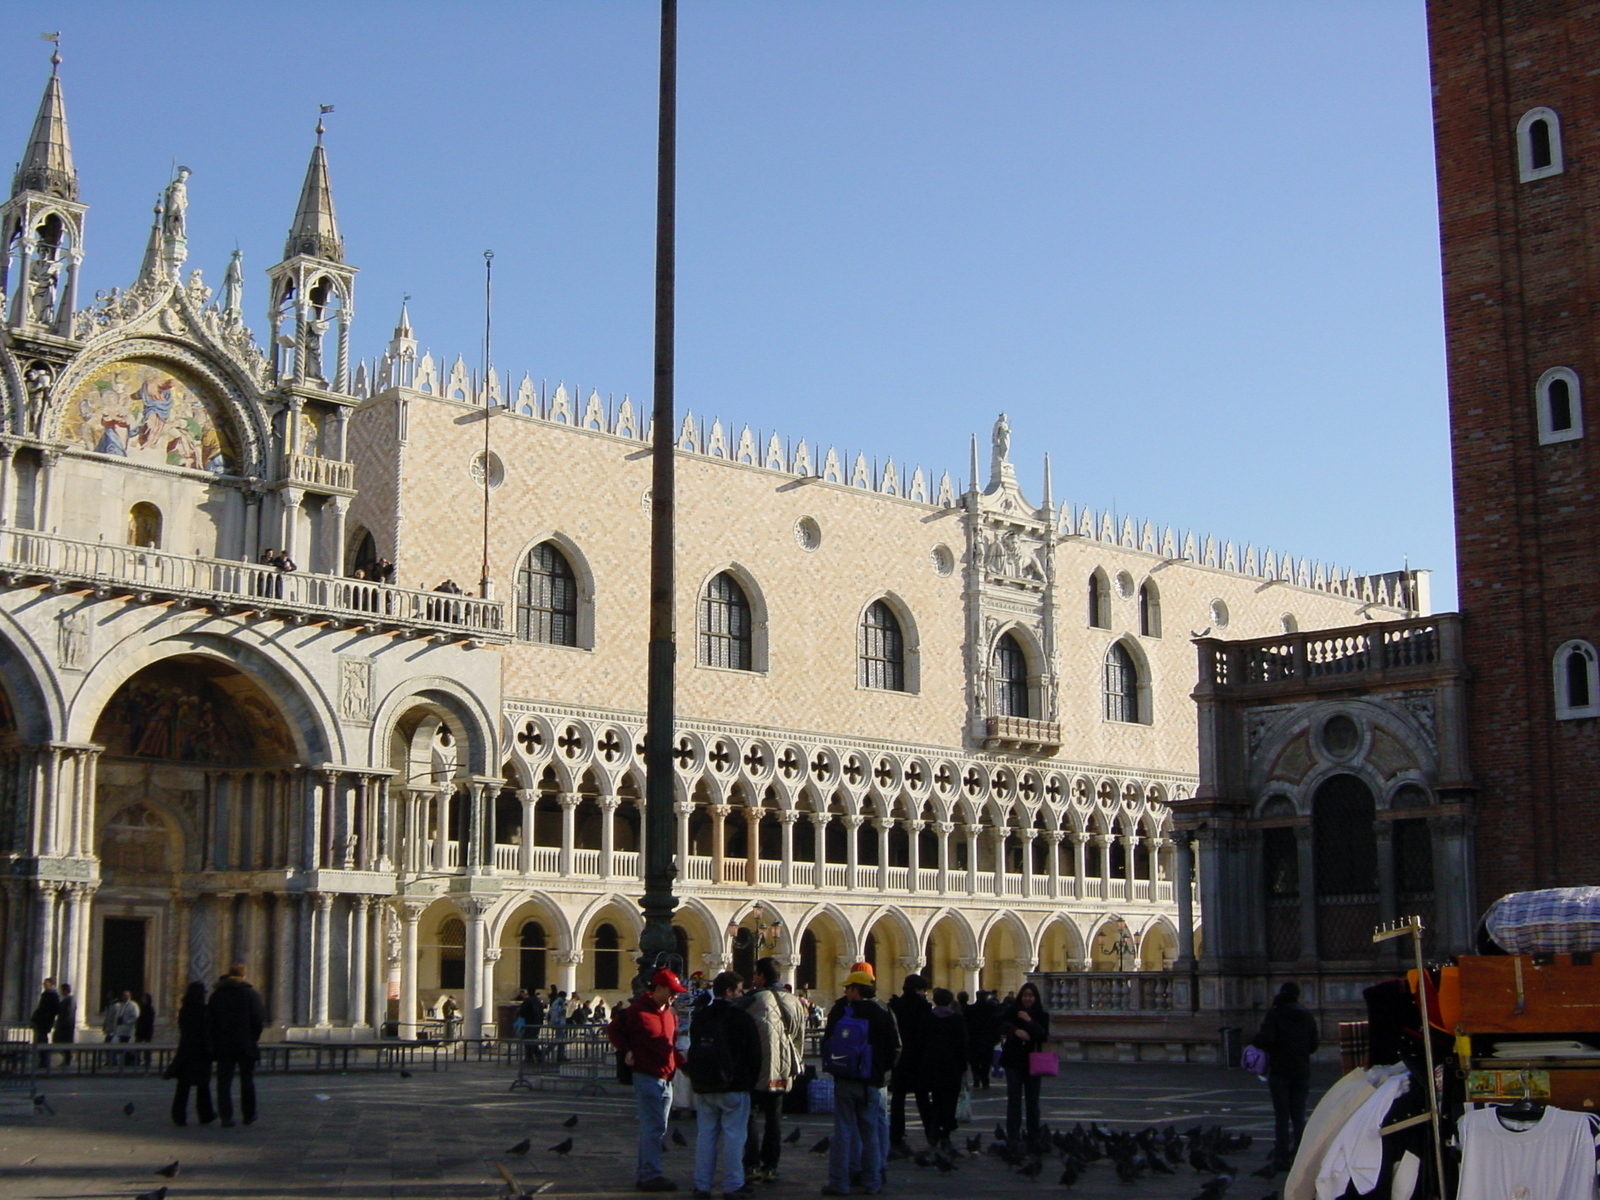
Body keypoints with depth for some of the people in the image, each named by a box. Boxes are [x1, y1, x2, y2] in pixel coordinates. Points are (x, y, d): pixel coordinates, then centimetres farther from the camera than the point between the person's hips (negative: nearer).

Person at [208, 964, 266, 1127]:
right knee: (247, 1081, 10)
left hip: (223, 1046, 1)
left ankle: (226, 1116, -4)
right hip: (246, 1045, -1)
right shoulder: (252, 994, -4)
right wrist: (253, 1038, 5)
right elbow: (260, 1020, -8)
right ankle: (248, 1115, 15)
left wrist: (216, 1042, 10)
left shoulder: (217, 994, 5)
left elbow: (210, 1021, 4)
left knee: (224, 1082, 3)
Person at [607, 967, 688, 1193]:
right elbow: (613, 1030, 2)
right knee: (654, 1127, -10)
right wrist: (626, 1052, -5)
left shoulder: (671, 1014, 15)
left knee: (655, 1128, 11)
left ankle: (642, 1174, 19)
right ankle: (650, 1175, -7)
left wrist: (678, 1060, 9)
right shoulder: (637, 1011, -8)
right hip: (647, 1076, -8)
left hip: (666, 1079, 8)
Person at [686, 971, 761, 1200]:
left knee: (705, 1134, 9)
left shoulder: (699, 1017, 8)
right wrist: (751, 1080, 6)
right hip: (734, 1087, -5)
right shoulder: (742, 1018, -10)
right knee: (733, 1135, 0)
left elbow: (693, 1050, 15)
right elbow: (754, 1054, -6)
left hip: (703, 1087, 5)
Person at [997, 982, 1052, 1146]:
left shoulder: (1042, 1015, 3)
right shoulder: (1011, 1011, 1)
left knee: (1032, 1101, 6)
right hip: (1013, 1060, -1)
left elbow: (1044, 1036, -9)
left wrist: (1030, 1021, -19)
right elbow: (1002, 1024, -18)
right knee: (1014, 1100, -2)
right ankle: (1012, 1137, -1)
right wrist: (1016, 1031, -35)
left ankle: (1033, 1137, 15)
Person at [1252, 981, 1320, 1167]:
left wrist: (1254, 1041, -1)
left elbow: (1266, 1038, -21)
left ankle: (1282, 1156, -1)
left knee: (1281, 1116, 1)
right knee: (1299, 1116, 8)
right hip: (1302, 1073, 3)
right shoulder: (1308, 1017, 7)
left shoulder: (1274, 1014, -7)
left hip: (1279, 1072, -3)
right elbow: (1313, 1046, 9)